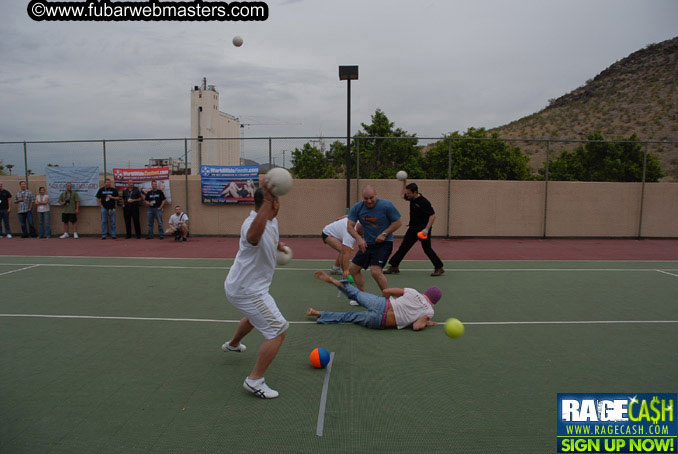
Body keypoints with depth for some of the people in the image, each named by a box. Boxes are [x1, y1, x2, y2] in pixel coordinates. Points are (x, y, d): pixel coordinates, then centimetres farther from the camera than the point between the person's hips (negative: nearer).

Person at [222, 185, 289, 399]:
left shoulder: (271, 220, 2)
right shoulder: (252, 223, -30)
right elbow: (254, 236, -59)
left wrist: (278, 244, 13)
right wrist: (267, 201, -64)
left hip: (240, 286, 11)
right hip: (248, 291, -11)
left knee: (255, 316, 38)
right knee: (278, 331, -11)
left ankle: (233, 344, 65)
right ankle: (254, 380, -3)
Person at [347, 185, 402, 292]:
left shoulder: (386, 205, -14)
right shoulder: (357, 208, -3)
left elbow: (398, 221, -7)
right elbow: (350, 226, -4)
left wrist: (384, 234, -16)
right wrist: (359, 238, -22)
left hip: (383, 244, -6)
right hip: (366, 244, 6)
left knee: (375, 271, -21)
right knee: (353, 269, 8)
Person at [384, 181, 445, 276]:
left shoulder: (424, 202, -21)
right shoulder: (412, 198, 4)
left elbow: (433, 215, -21)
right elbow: (402, 194, 26)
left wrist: (427, 229, -28)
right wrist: (404, 182, 16)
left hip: (423, 228, -8)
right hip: (413, 228, 8)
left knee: (427, 248, -5)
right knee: (403, 247, 6)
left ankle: (439, 268, 8)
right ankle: (394, 266, 11)